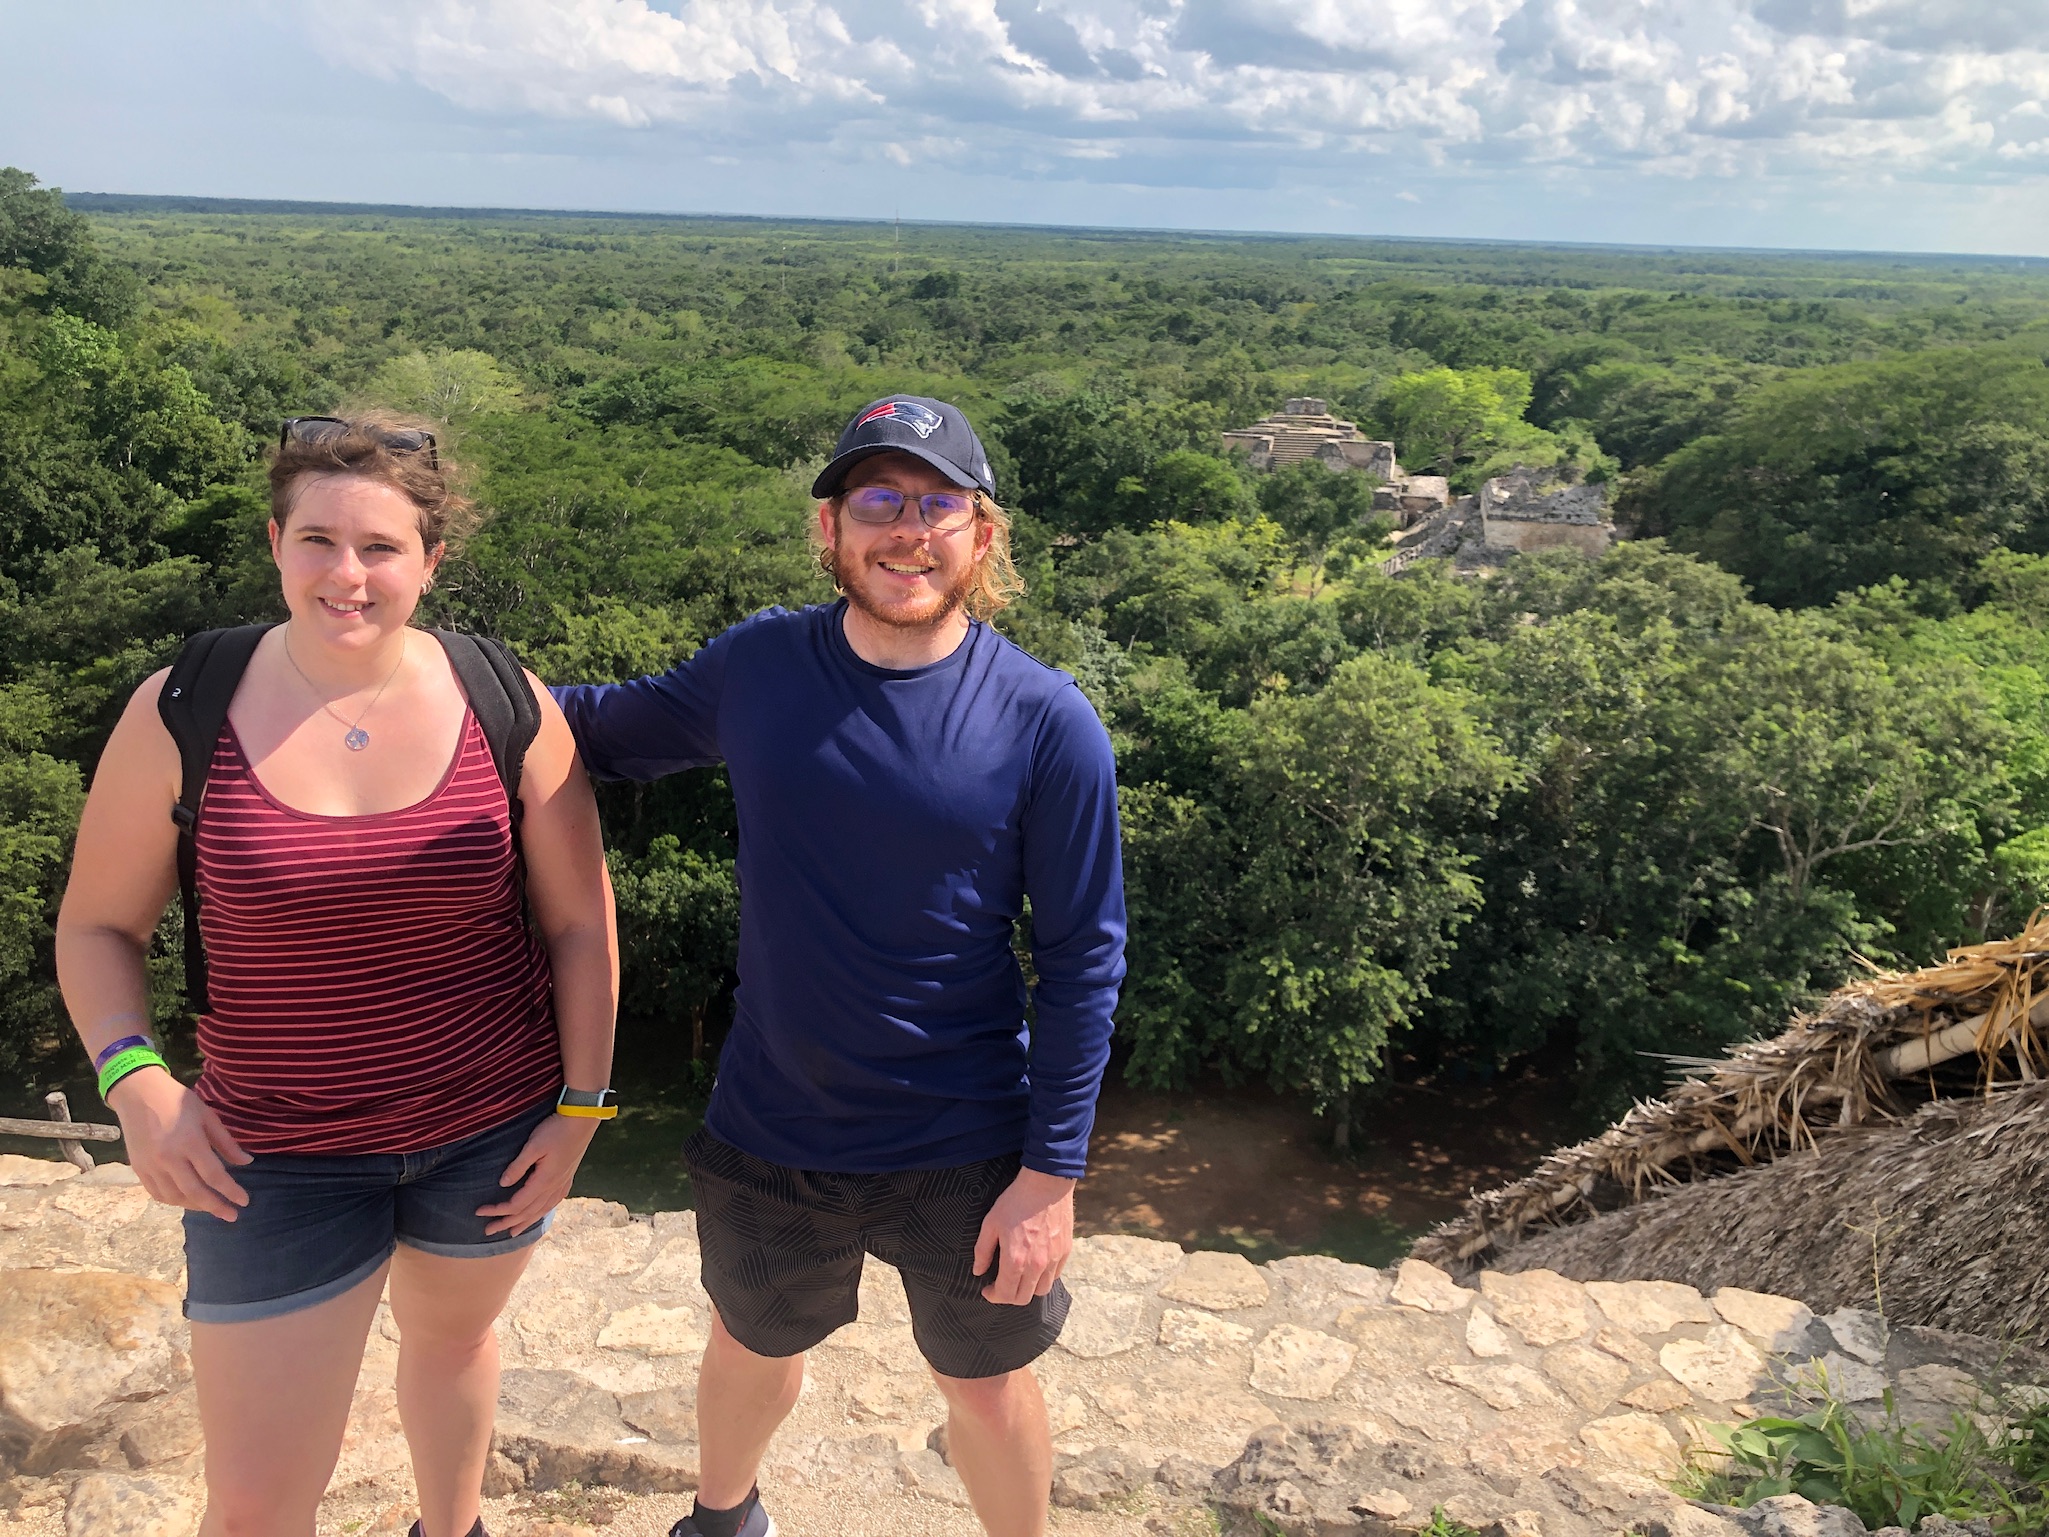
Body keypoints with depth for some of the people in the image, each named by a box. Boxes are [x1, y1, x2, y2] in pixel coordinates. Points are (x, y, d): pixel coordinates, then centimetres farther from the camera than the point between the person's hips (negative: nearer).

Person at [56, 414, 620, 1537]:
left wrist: (580, 1104, -4)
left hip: (493, 1130, 1)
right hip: (277, 1157, -1)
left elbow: (578, 919, -3)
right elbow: (97, 925, 1)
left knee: (452, 1334, 28)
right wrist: (132, 1079, -15)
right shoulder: (179, 715, -11)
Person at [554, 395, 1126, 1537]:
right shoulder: (756, 668, -8)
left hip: (965, 1153, -3)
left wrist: (1052, 1171, -12)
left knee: (989, 1385, 19)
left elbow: (1084, 958, -11)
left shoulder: (1047, 724, -16)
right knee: (753, 1348, 27)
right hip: (770, 1136, 3)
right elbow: (619, 729, 12)